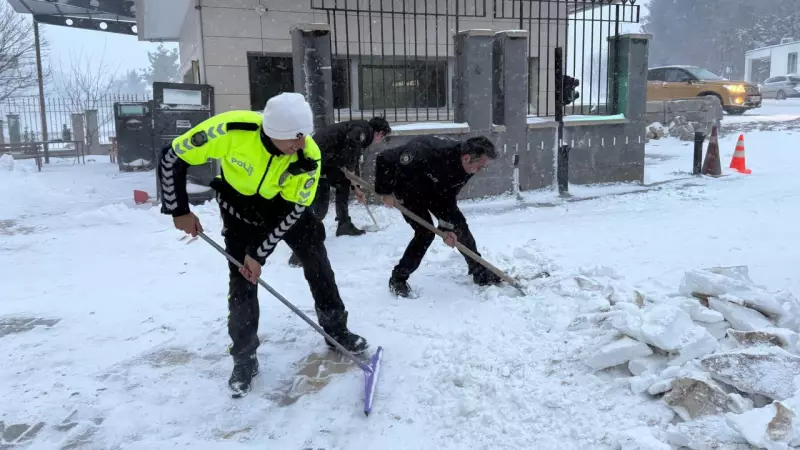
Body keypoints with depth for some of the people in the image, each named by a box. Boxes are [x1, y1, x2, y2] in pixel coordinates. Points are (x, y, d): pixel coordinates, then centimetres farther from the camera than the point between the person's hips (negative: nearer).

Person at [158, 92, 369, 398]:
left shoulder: (308, 155, -31)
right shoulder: (230, 129, -37)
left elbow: (292, 210, -22)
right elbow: (173, 159, -24)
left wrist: (259, 252, -22)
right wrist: (179, 211, -18)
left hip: (286, 204, 2)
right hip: (240, 205, -1)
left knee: (318, 263, 2)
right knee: (242, 280, -6)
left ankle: (337, 331, 22)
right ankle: (244, 358, 11)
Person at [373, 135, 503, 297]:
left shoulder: (467, 167, -20)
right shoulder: (430, 153, -43)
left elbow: (449, 195, -9)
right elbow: (384, 159, -35)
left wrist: (447, 226, -18)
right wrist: (385, 192, -25)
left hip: (433, 189, 7)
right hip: (408, 188, -6)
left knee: (459, 224, 4)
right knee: (425, 232, -17)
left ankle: (479, 272, 21)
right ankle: (397, 279, -1)